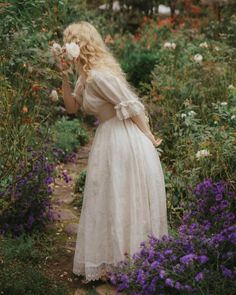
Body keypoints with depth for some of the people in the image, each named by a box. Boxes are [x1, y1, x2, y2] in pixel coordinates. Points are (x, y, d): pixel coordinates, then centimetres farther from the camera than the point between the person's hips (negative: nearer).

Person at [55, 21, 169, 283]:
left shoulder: (99, 75, -20)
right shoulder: (86, 75, 10)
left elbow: (132, 107, -19)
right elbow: (72, 107, 16)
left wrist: (150, 140, -10)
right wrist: (64, 76, 5)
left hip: (123, 141, -9)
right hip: (110, 140, 9)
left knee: (122, 202, 2)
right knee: (114, 202, 17)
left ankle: (122, 262, 17)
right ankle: (115, 259, 31)